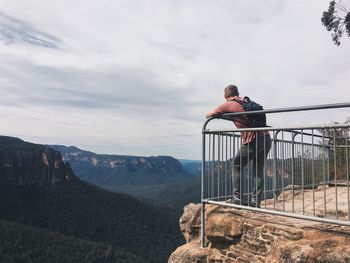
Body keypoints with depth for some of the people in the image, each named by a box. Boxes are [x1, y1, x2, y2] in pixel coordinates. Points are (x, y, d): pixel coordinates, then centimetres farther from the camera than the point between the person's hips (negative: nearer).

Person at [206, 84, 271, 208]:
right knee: (259, 170, 13)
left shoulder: (227, 105, 0)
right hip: (266, 138, 6)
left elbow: (208, 115, 11)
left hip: (252, 141, -6)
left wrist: (219, 114, 33)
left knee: (237, 167, 11)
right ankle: (256, 200, 14)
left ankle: (237, 197, 10)